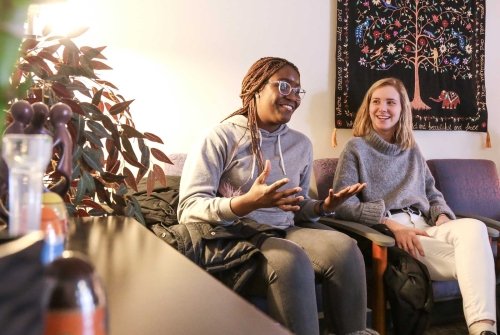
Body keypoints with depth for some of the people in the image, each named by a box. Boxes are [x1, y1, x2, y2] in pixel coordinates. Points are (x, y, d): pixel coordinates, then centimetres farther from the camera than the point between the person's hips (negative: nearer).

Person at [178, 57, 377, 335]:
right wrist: (246, 203, -32)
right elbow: (189, 210, -15)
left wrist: (322, 207, -3)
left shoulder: (302, 144, 13)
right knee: (291, 260, -35)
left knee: (344, 246, -24)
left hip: (285, 232, 6)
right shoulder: (222, 137, -7)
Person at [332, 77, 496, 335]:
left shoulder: (413, 151, 26)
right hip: (385, 232, -5)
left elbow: (432, 194, 25)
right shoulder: (356, 148, 8)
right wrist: (391, 224, -18)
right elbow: (343, 204, -4)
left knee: (474, 228, -33)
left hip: (423, 228, 5)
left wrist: (442, 217, -2)